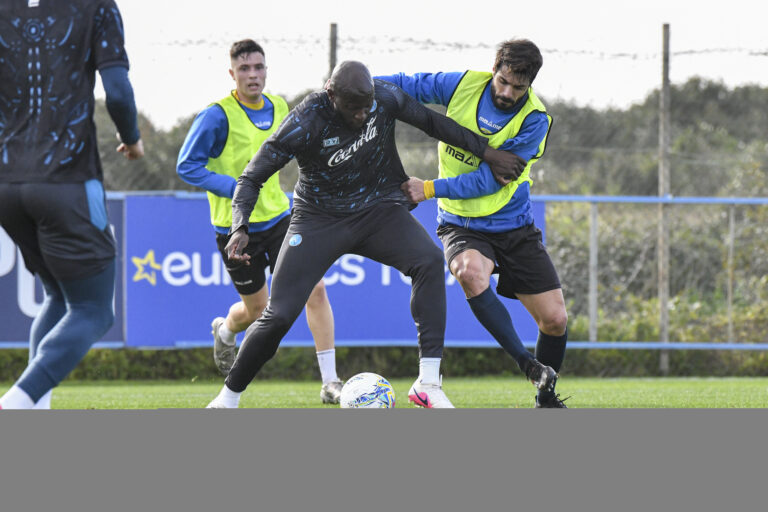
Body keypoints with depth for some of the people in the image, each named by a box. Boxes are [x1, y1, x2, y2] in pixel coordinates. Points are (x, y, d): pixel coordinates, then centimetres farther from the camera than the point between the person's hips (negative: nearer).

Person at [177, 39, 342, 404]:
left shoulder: (279, 108, 2)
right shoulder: (217, 116, -17)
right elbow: (187, 166, -16)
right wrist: (234, 188, -24)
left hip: (277, 217, 4)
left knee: (314, 289, -11)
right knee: (258, 310, 8)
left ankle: (329, 381, -6)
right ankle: (224, 331, 46)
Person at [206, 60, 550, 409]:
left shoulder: (386, 98, -14)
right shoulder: (303, 124, -23)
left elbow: (431, 122, 6)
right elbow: (251, 179, -17)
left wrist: (485, 151, 8)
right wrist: (240, 228, -33)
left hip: (380, 210, 2)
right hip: (319, 219, -2)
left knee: (429, 260, -28)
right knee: (279, 315, -13)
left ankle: (427, 383, -28)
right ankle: (229, 395, 12)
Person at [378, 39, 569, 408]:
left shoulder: (535, 120, -15)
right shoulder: (463, 86, -10)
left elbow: (490, 180, -18)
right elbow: (403, 85, 4)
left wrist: (430, 189, -23)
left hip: (513, 225, 0)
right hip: (461, 224, 0)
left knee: (555, 320, -2)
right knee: (471, 273, -35)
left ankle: (546, 398, 25)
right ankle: (527, 363, -23)